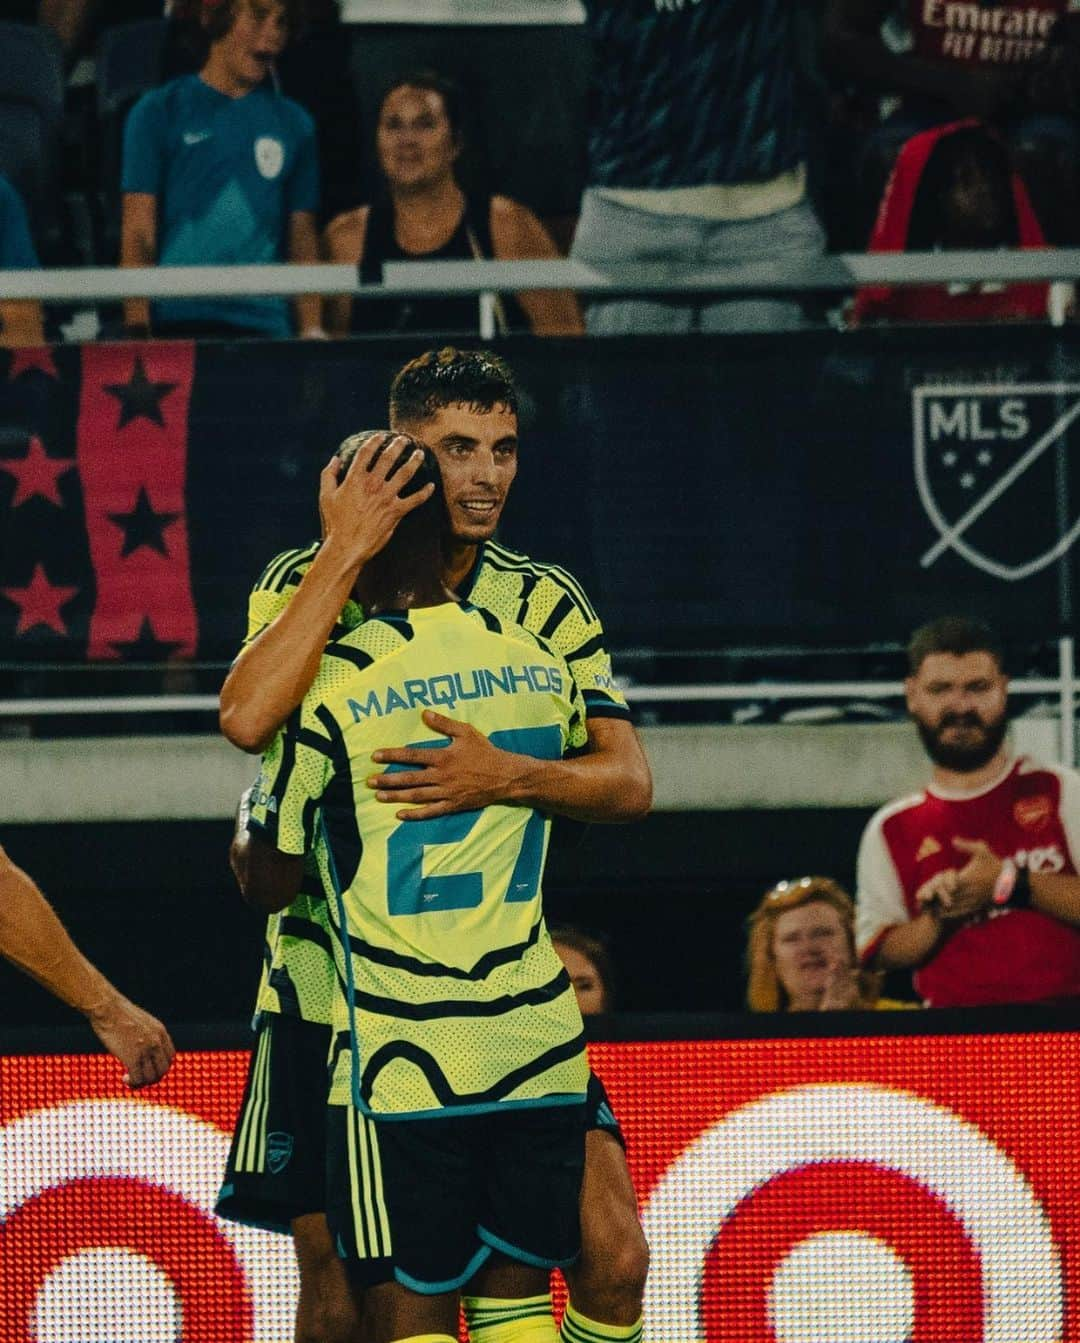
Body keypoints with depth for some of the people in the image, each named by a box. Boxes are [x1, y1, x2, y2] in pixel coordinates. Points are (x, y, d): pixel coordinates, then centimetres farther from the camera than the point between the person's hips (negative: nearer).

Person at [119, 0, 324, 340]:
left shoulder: (294, 123, 14)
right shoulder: (159, 111, 4)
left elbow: (303, 244, 13)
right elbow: (137, 235, -1)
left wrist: (312, 333, 1)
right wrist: (138, 333, -11)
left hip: (265, 323, 3)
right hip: (176, 321, -3)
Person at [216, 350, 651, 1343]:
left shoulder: (542, 604, 4)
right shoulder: (311, 583, -4)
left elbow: (627, 782, -9)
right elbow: (247, 719, -25)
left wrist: (507, 777, -28)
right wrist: (346, 555, -24)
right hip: (333, 989, -2)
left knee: (615, 1260, -8)